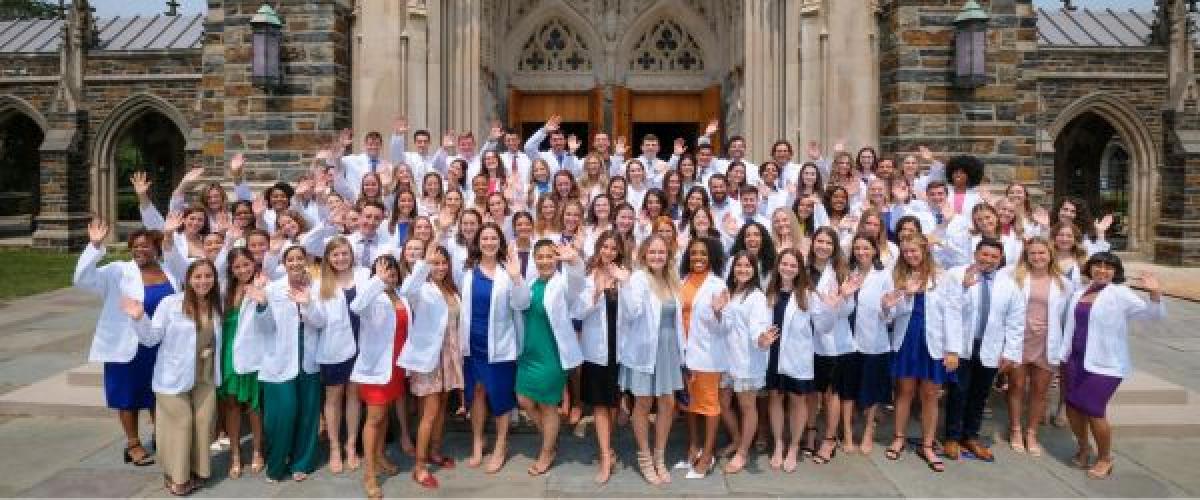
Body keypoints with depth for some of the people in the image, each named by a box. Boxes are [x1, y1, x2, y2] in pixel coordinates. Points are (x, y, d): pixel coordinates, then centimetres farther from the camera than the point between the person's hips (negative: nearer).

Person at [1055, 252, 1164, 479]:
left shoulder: (1120, 293, -8)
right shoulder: (1079, 294, 9)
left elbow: (1153, 314, -15)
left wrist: (1155, 293, -34)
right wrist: (1063, 355, 14)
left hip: (1105, 363, -5)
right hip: (1076, 359, 6)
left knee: (1093, 410, -5)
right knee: (1073, 406, 9)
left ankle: (1105, 458, 19)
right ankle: (1083, 447, 36)